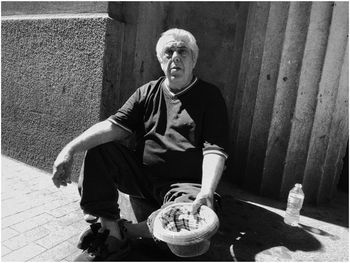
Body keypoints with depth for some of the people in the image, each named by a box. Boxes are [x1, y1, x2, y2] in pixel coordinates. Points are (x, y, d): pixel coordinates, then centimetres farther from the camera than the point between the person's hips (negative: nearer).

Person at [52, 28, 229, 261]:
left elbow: (214, 150, -13)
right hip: (141, 174, 4)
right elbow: (115, 126, -6)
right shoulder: (147, 92, 7)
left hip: (185, 184, -3)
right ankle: (110, 228, -13)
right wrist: (71, 149, -20)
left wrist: (206, 192, -30)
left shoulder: (210, 97, -3)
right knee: (98, 147, -14)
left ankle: (125, 230, -10)